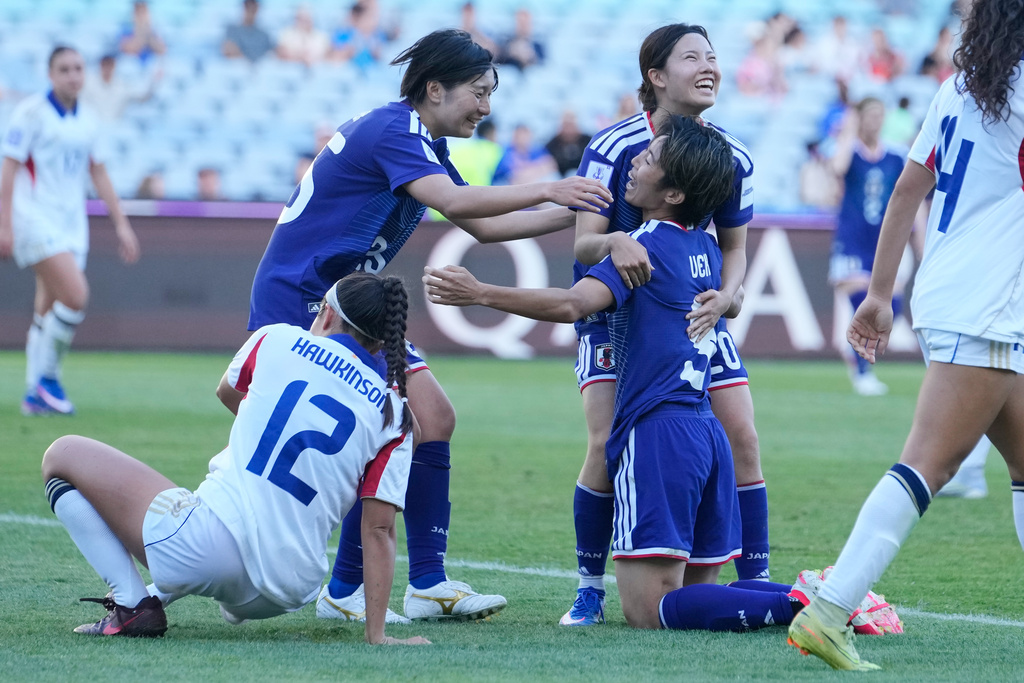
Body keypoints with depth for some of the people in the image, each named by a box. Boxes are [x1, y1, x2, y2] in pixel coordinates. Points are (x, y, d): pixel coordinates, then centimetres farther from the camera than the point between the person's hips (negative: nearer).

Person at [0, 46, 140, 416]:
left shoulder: (88, 119, 11)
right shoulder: (31, 112, -7)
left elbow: (99, 175, 18)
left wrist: (121, 223, 14)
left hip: (72, 223, 6)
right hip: (35, 218, -6)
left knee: (48, 310, 6)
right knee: (75, 295, -20)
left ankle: (35, 395, 11)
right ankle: (46, 377, -6)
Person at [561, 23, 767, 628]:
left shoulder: (732, 158, -7)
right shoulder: (613, 148, -18)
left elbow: (735, 248, 4)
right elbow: (583, 242, -18)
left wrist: (724, 295, -17)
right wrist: (615, 242, -41)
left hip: (695, 311, 4)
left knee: (741, 438, -7)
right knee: (608, 444, -17)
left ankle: (756, 582, 4)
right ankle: (591, 589, -2)